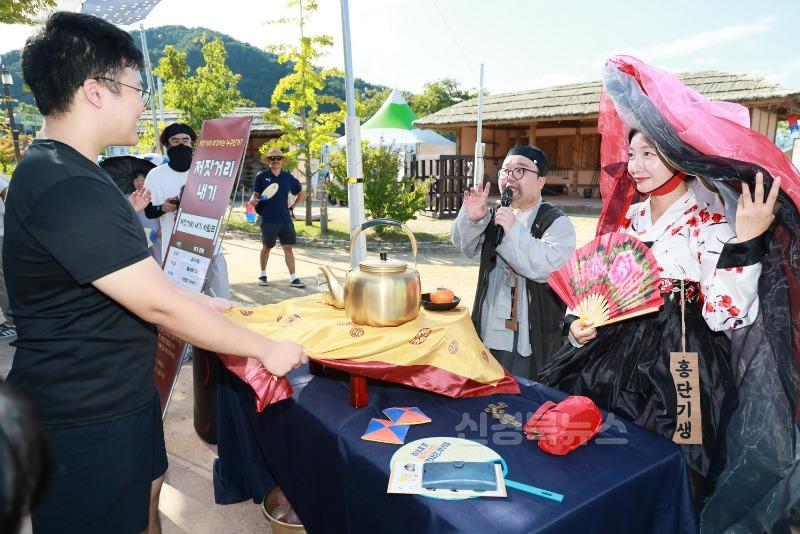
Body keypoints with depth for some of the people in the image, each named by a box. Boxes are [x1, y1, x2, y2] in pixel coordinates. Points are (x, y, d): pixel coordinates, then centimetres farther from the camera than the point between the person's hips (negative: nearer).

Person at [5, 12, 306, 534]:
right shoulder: (66, 188, -28)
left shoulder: (70, 173, 7)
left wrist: (208, 304, 12)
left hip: (121, 392, 9)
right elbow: (159, 305, -28)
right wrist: (266, 349, -18)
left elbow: (135, 277, 14)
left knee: (145, 491, 25)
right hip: (83, 417, -9)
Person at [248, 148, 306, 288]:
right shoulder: (262, 176, 1)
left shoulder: (288, 178, 7)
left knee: (288, 247, -1)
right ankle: (262, 274, 29)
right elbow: (256, 194, 6)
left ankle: (293, 278, 1)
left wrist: (292, 207, 9)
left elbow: (301, 193, 18)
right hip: (268, 219, -2)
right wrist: (253, 201, -17)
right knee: (266, 247, 9)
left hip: (285, 219, 2)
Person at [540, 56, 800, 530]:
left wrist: (746, 240, -28)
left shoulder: (712, 223, -13)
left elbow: (727, 318, -21)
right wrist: (582, 326, 0)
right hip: (616, 356, 6)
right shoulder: (631, 214, 6)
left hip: (675, 370, -6)